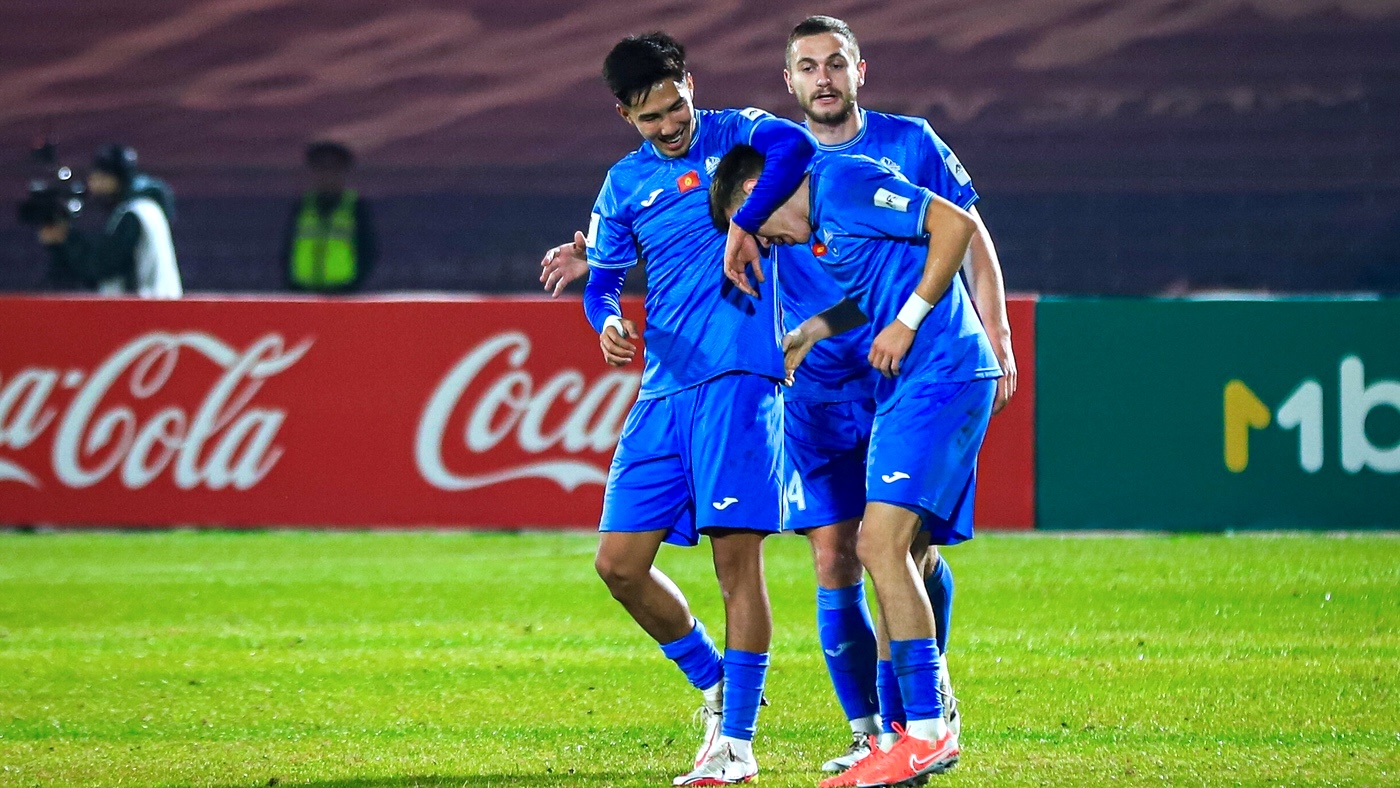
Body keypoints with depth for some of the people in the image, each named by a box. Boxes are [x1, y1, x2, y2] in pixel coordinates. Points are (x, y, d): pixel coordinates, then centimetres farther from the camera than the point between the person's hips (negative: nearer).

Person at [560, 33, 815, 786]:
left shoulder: (733, 135, 2)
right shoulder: (625, 183, 15)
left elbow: (796, 145, -19)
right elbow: (602, 279, 13)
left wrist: (743, 226, -26)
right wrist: (607, 321, -9)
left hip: (737, 377, -6)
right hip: (663, 387, 6)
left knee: (737, 556, -9)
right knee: (619, 562, 1)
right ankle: (716, 687, 22)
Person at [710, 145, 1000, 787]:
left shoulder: (844, 179, -8)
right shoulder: (817, 226, 21)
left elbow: (956, 224, -14)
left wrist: (907, 322, -13)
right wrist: (808, 334, 24)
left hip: (942, 373, -10)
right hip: (908, 385, 10)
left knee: (883, 541, -16)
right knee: (880, 549, 8)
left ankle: (929, 732, -16)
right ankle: (911, 732, 10)